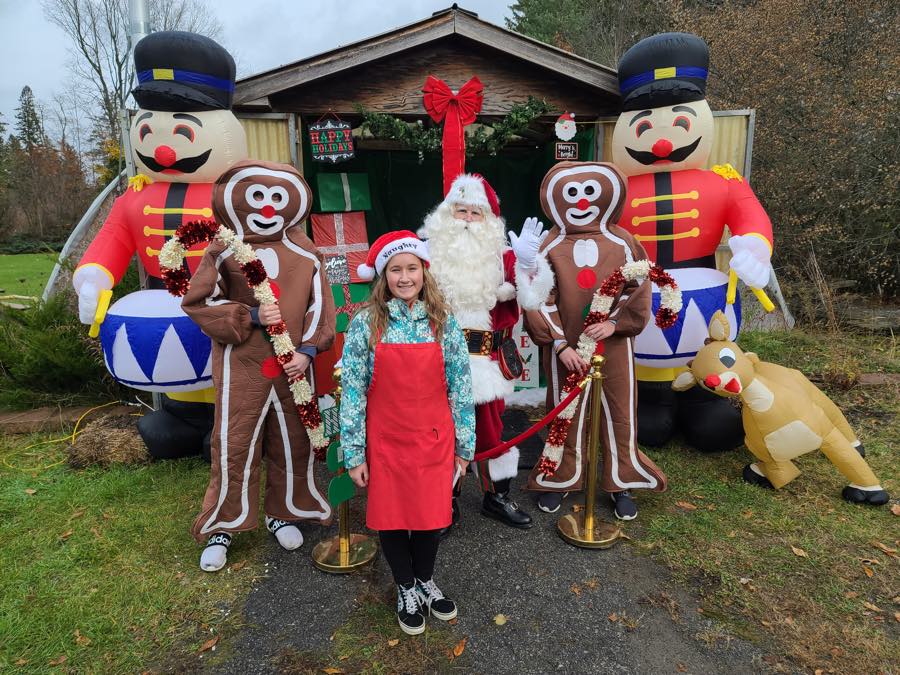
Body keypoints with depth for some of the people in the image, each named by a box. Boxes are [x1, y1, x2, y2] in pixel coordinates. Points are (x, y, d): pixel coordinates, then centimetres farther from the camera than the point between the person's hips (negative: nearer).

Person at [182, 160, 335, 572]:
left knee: (293, 441, 12)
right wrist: (251, 317, -16)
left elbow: (319, 303, 4)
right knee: (234, 445, 5)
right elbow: (198, 302, -4)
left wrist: (308, 351, -8)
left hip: (293, 364, 3)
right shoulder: (223, 250, -3)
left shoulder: (303, 250, 4)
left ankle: (282, 513, 34)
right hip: (242, 365, -2)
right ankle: (221, 527, 24)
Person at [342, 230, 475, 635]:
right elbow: (352, 390, -6)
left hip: (433, 439, 1)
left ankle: (426, 581, 42)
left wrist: (464, 444, 1)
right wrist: (354, 453, -5)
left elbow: (460, 387, 0)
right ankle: (406, 589, 39)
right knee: (391, 514, 13)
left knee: (431, 511, 14)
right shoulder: (365, 323, -8)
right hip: (385, 441, -1)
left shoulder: (443, 321, -4)